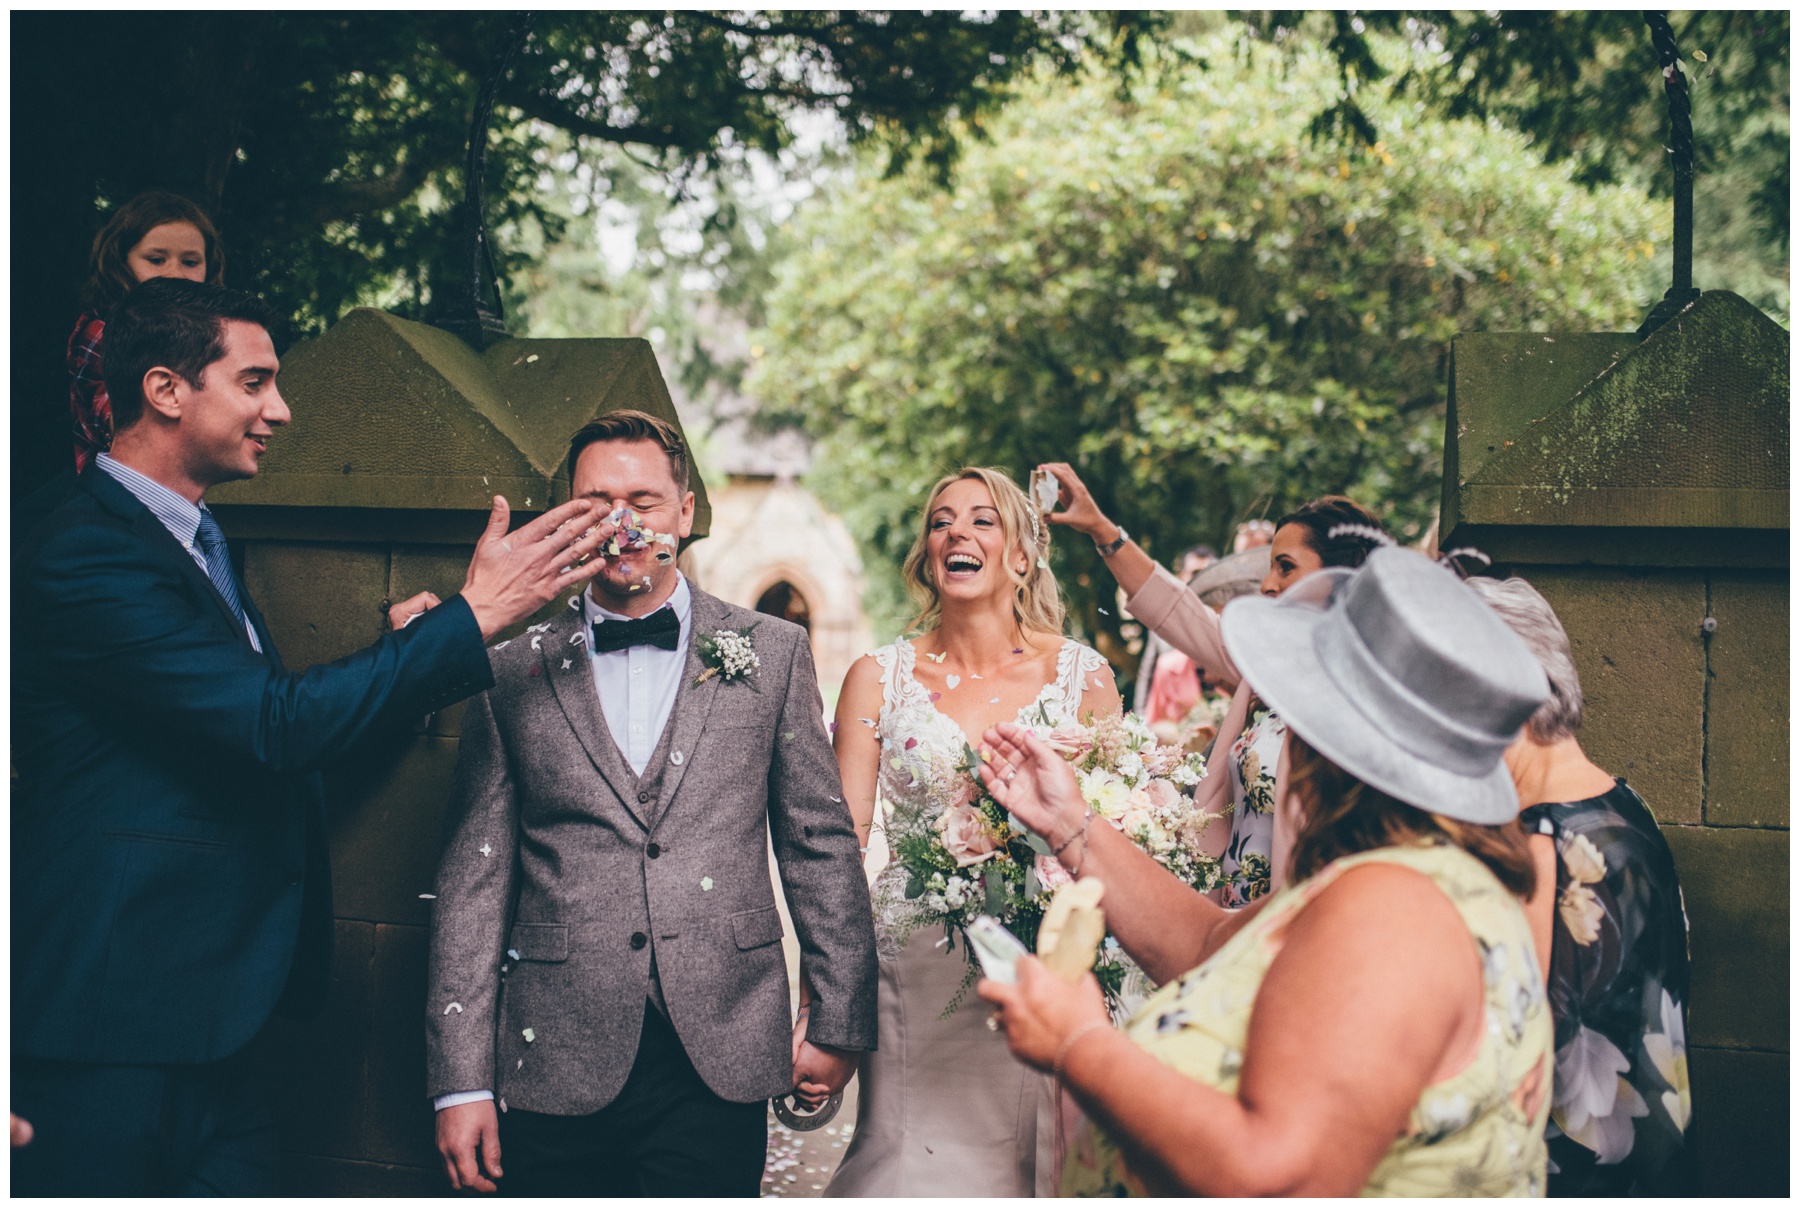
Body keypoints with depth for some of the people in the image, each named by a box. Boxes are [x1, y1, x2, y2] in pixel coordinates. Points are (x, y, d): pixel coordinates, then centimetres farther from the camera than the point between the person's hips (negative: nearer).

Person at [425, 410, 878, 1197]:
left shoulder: (770, 652, 7)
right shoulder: (513, 676, 6)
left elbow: (821, 844, 8)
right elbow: (474, 880, 4)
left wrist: (839, 1022, 4)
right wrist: (462, 1081, -1)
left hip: (719, 1065, 0)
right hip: (554, 1072, 1)